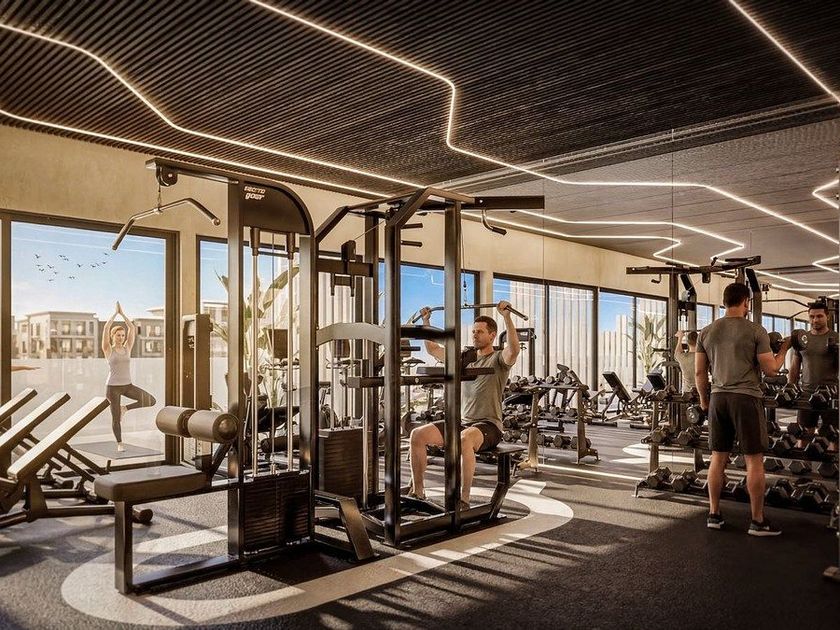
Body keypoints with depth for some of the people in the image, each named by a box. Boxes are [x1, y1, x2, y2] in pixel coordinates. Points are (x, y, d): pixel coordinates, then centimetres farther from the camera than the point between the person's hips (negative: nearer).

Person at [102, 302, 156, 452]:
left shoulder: (127, 348, 6)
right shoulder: (108, 350, -4)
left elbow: (132, 328, -1)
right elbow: (106, 328, -16)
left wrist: (122, 313, -1)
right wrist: (115, 313, -10)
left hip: (128, 386, 4)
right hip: (113, 387, -4)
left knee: (151, 401, -12)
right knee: (116, 418, 2)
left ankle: (125, 408, 9)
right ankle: (119, 444, 22)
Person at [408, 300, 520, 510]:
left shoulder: (499, 359, -3)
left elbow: (514, 349, -27)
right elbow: (432, 349, 22)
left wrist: (507, 317, -33)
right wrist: (426, 321, 17)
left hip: (488, 425, -7)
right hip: (462, 422, 7)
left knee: (465, 440, -42)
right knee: (418, 434, -12)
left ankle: (464, 499, -34)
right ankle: (417, 491, -3)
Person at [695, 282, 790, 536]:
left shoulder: (706, 332, 6)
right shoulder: (755, 331, -6)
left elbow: (699, 372, 8)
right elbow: (771, 370, -3)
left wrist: (703, 399, 21)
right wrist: (784, 349, 14)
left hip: (718, 398, 5)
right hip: (747, 398, -4)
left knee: (718, 458, 11)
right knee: (754, 460, 2)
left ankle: (714, 514, 16)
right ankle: (758, 522, 8)